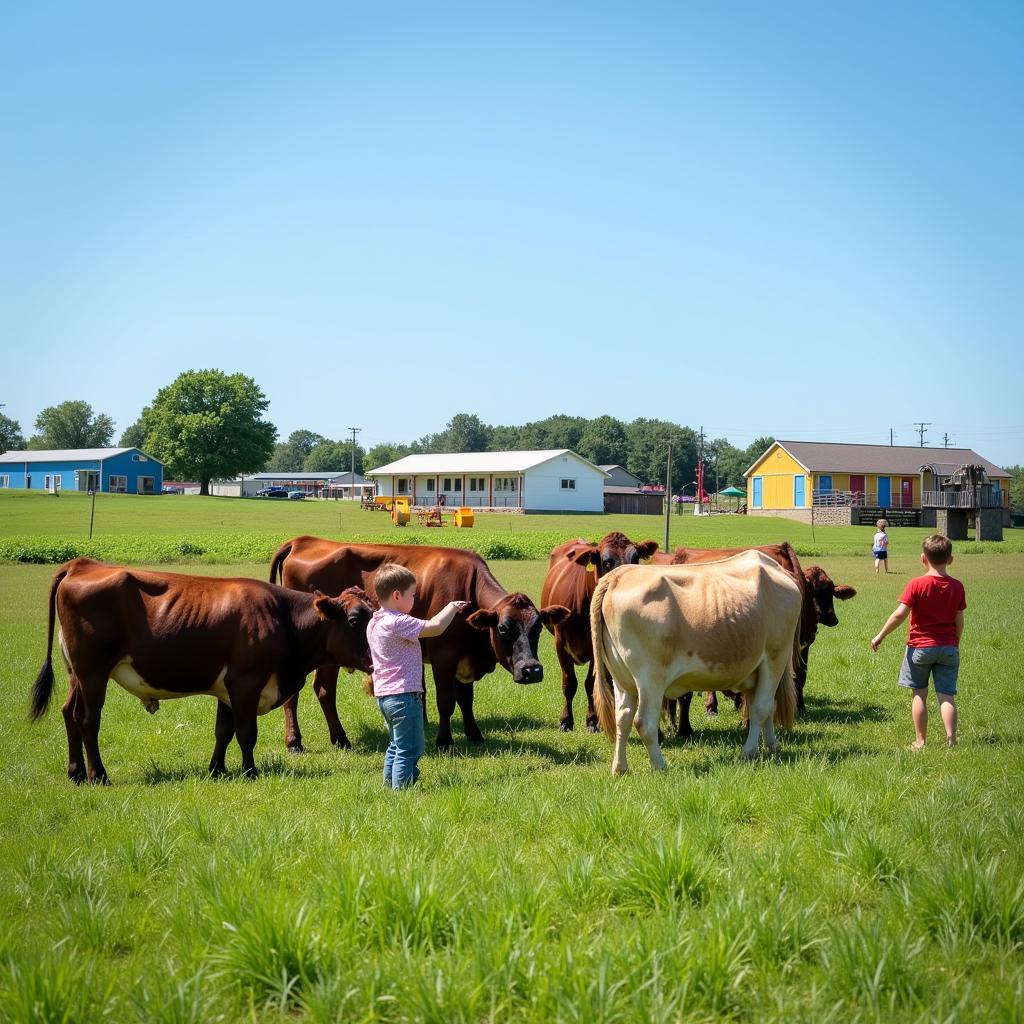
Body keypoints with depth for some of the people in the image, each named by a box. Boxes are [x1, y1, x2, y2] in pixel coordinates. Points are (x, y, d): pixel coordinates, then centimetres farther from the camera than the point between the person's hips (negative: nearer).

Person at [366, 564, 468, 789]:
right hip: (403, 694, -10)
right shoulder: (399, 623, -19)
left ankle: (390, 785, 25)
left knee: (396, 746, 21)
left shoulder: (374, 623, 11)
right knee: (409, 750, -4)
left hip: (383, 694, 10)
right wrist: (452, 607, -8)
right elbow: (435, 627, -22)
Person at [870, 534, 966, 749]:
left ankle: (920, 741, 12)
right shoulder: (957, 587, -1)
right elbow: (959, 621, 4)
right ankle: (951, 740, -7)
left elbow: (899, 614, -15)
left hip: (920, 646, -2)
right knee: (946, 696, 4)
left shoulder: (917, 585, -11)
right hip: (949, 647, 2)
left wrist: (880, 636, -4)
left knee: (919, 694, 10)